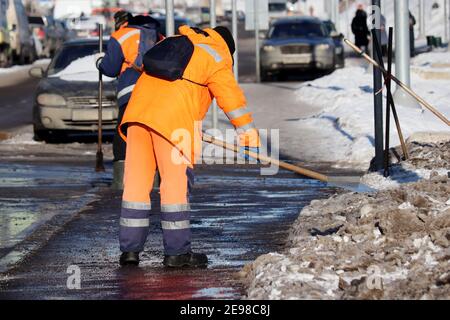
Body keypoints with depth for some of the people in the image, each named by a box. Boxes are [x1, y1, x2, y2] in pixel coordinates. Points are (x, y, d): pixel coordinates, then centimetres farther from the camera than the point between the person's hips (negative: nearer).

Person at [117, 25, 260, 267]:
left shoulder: (176, 42, 29)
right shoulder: (217, 60, 8)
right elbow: (232, 98, 5)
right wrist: (249, 135, 10)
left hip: (138, 111, 6)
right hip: (172, 120, -6)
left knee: (136, 180, 8)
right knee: (176, 182, 1)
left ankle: (130, 248, 10)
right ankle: (176, 251, 4)